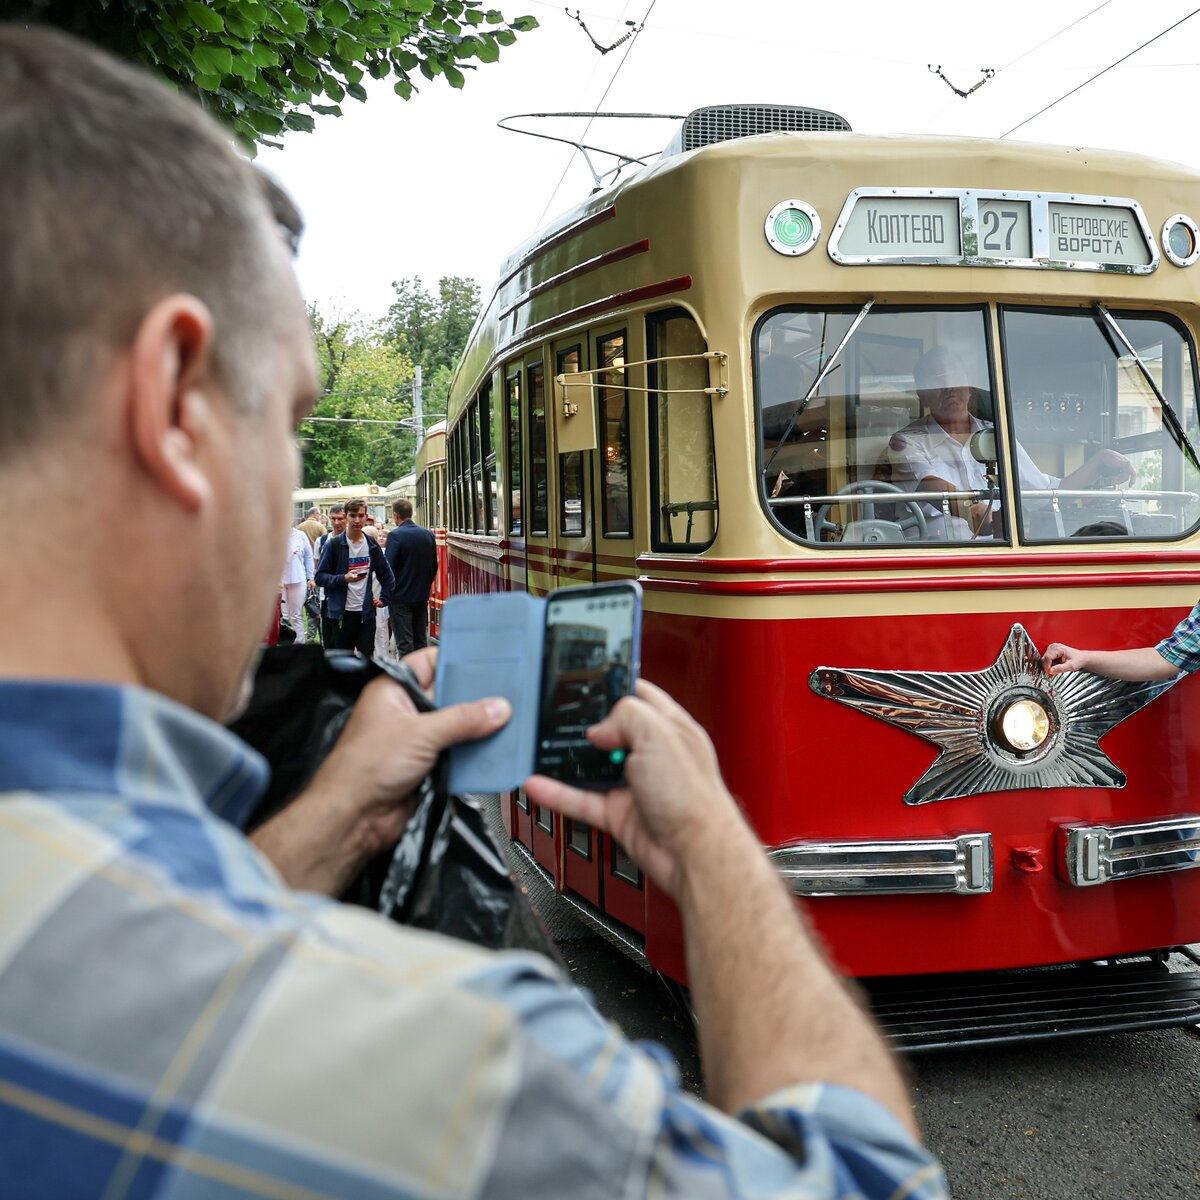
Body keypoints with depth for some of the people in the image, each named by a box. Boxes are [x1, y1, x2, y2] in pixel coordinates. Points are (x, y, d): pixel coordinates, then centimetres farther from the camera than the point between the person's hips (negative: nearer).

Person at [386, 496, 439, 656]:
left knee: (404, 643, -2)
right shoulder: (428, 534, 5)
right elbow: (434, 566, 12)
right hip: (422, 597, 6)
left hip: (401, 598, -6)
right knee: (421, 640, 14)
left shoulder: (395, 536, -14)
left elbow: (389, 568, -15)